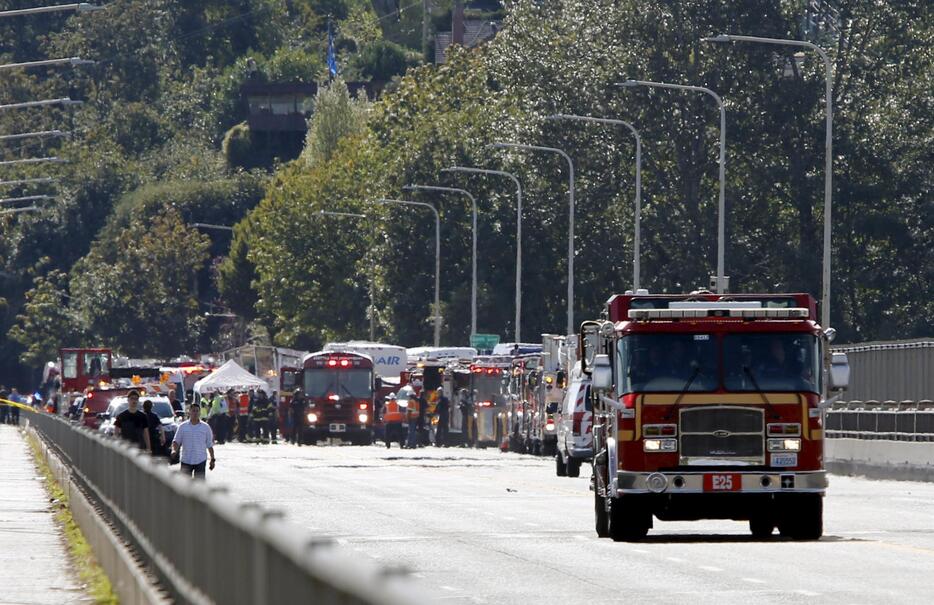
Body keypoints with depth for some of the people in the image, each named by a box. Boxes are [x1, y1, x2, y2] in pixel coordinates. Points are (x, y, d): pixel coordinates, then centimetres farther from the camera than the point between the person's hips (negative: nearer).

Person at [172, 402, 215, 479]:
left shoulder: (205, 427, 5)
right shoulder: (182, 427, 3)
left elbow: (210, 445, 10)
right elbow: (176, 441, 3)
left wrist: (212, 459, 8)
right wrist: (174, 450, -18)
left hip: (200, 461, 0)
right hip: (186, 460, 0)